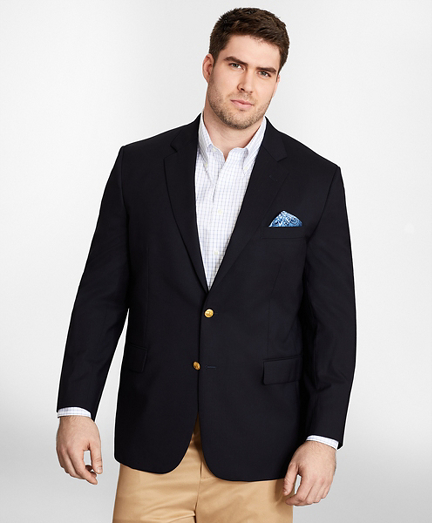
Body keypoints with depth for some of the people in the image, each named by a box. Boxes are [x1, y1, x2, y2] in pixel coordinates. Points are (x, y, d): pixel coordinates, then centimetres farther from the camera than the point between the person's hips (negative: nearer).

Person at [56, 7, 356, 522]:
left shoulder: (315, 180, 1)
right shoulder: (139, 164, 4)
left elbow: (333, 320, 0)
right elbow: (102, 295, 5)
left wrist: (323, 437, -6)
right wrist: (75, 408, -1)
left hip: (257, 447, -1)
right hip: (153, 439, 1)